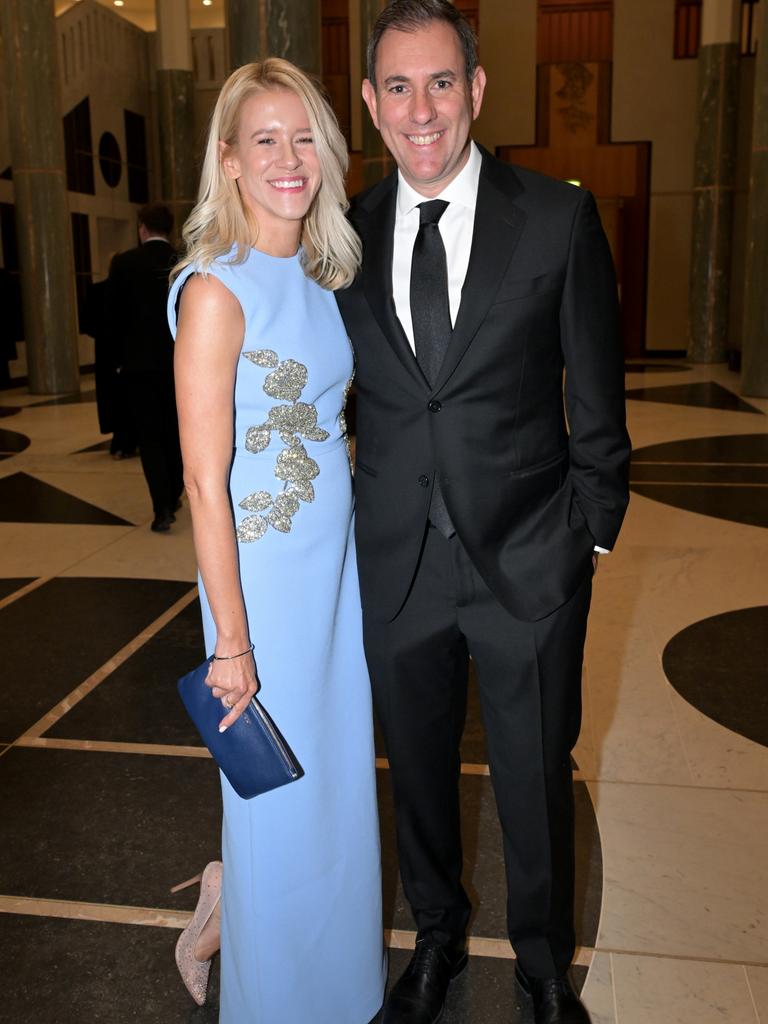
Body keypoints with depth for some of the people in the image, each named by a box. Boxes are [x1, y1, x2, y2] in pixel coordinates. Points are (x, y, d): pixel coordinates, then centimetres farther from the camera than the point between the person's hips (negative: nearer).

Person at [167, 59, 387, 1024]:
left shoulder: (323, 275, 7)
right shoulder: (217, 290, -17)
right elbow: (205, 482, -18)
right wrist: (231, 641, -16)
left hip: (338, 554, 7)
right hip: (264, 566, -7)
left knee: (339, 771, 20)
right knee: (277, 792, 11)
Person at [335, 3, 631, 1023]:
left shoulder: (560, 218, -5)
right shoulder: (348, 234, 2)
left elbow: (597, 399, -1)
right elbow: (341, 395, 6)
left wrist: (589, 536, -1)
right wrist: (357, 530, 4)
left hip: (528, 565, -2)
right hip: (396, 566, 3)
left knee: (536, 785, 14)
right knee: (419, 773, 20)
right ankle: (437, 939, 48)